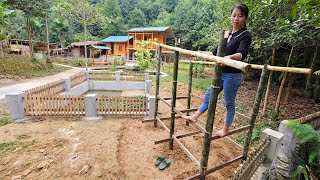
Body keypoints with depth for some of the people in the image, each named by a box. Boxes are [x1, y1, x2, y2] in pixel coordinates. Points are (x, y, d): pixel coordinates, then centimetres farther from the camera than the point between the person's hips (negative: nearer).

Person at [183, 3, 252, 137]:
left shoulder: (245, 35, -11)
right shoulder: (228, 34, 10)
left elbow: (242, 53, -30)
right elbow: (217, 51, 17)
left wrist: (230, 57, -52)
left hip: (233, 76, -7)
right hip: (221, 73, 7)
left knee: (229, 103, 7)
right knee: (209, 95, 14)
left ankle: (225, 129, 26)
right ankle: (195, 116, 28)